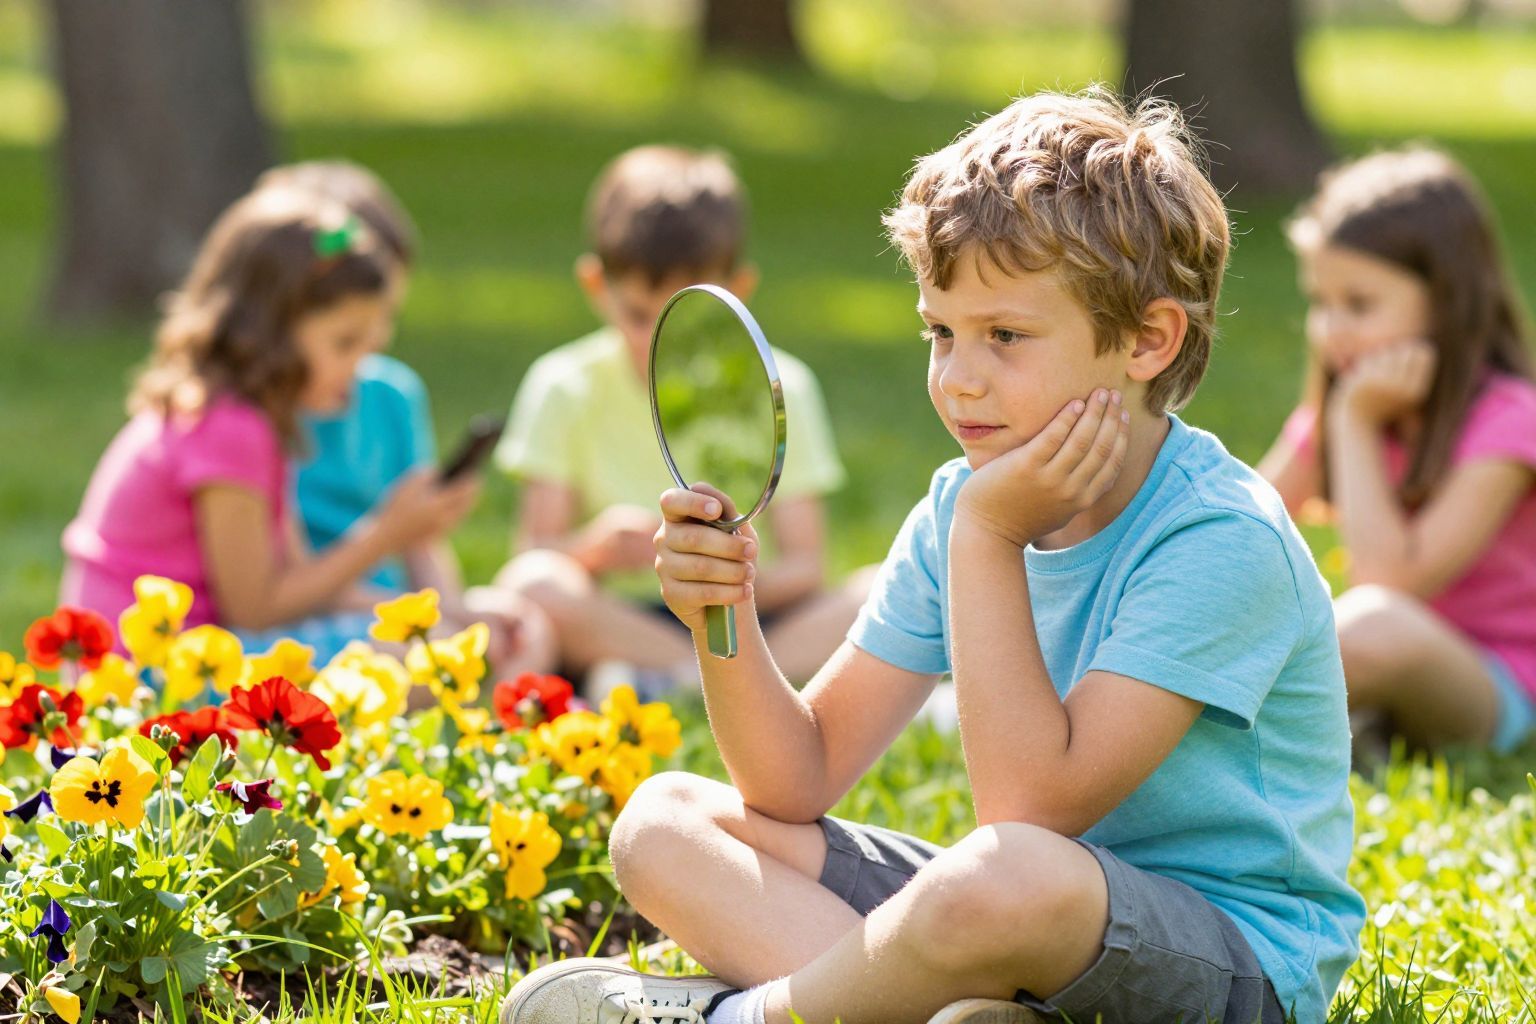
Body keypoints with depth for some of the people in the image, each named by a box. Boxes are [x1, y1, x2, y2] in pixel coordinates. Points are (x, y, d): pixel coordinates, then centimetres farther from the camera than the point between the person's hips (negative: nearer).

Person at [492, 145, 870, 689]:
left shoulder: (779, 389, 4)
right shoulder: (566, 387, 2)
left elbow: (805, 565, -1)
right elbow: (532, 550, -5)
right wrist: (594, 548, -29)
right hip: (615, 629, -1)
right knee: (531, 585, -33)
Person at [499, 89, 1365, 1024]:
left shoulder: (1219, 541, -18)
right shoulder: (961, 506, 4)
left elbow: (1032, 808, -26)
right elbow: (801, 785, 4)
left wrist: (988, 539, -22)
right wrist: (725, 619, -14)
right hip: (1035, 935, 8)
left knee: (1008, 878, -41)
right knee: (664, 822, 0)